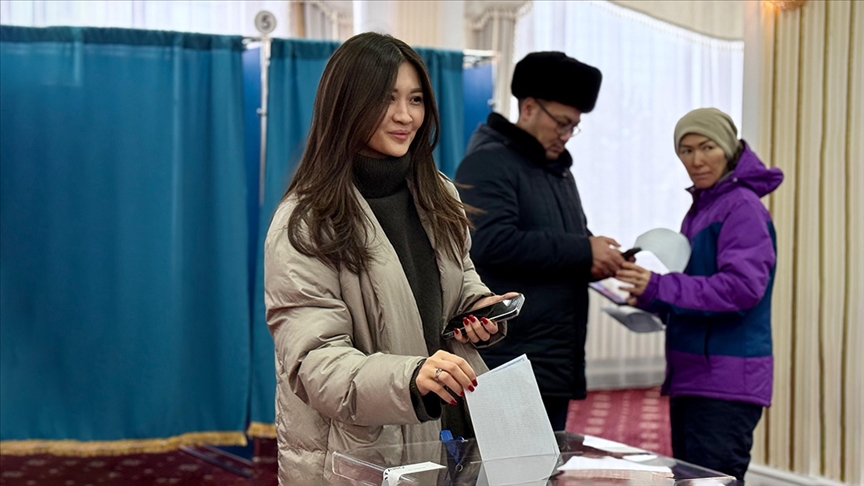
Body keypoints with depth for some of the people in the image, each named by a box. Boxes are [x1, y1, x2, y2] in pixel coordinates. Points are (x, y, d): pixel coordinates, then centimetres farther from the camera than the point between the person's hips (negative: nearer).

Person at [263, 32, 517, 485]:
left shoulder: (438, 196, 3)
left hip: (440, 432, 6)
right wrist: (410, 377, -40)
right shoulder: (306, 224, -17)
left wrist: (480, 305, -3)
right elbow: (315, 362, -23)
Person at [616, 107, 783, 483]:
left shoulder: (743, 207, -10)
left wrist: (658, 287, -26)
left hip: (727, 381, -9)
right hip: (692, 375, 9)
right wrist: (647, 296, 4)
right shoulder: (700, 208, 16)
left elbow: (743, 286, -22)